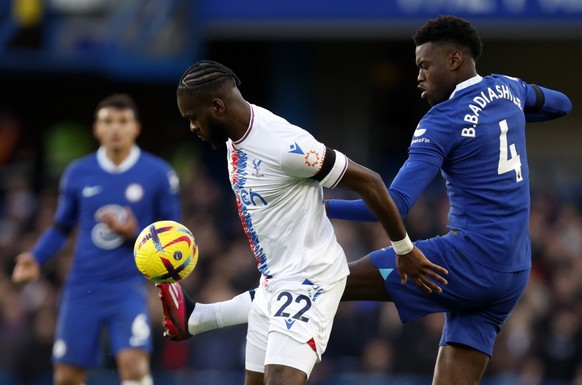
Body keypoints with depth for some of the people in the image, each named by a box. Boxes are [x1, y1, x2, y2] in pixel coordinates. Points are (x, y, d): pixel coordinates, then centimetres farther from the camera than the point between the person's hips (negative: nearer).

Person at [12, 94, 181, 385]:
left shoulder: (158, 174, -1)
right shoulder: (77, 173, 6)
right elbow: (61, 227, 15)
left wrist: (134, 233, -16)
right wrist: (35, 258, -2)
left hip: (128, 286, -3)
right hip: (82, 285, 3)